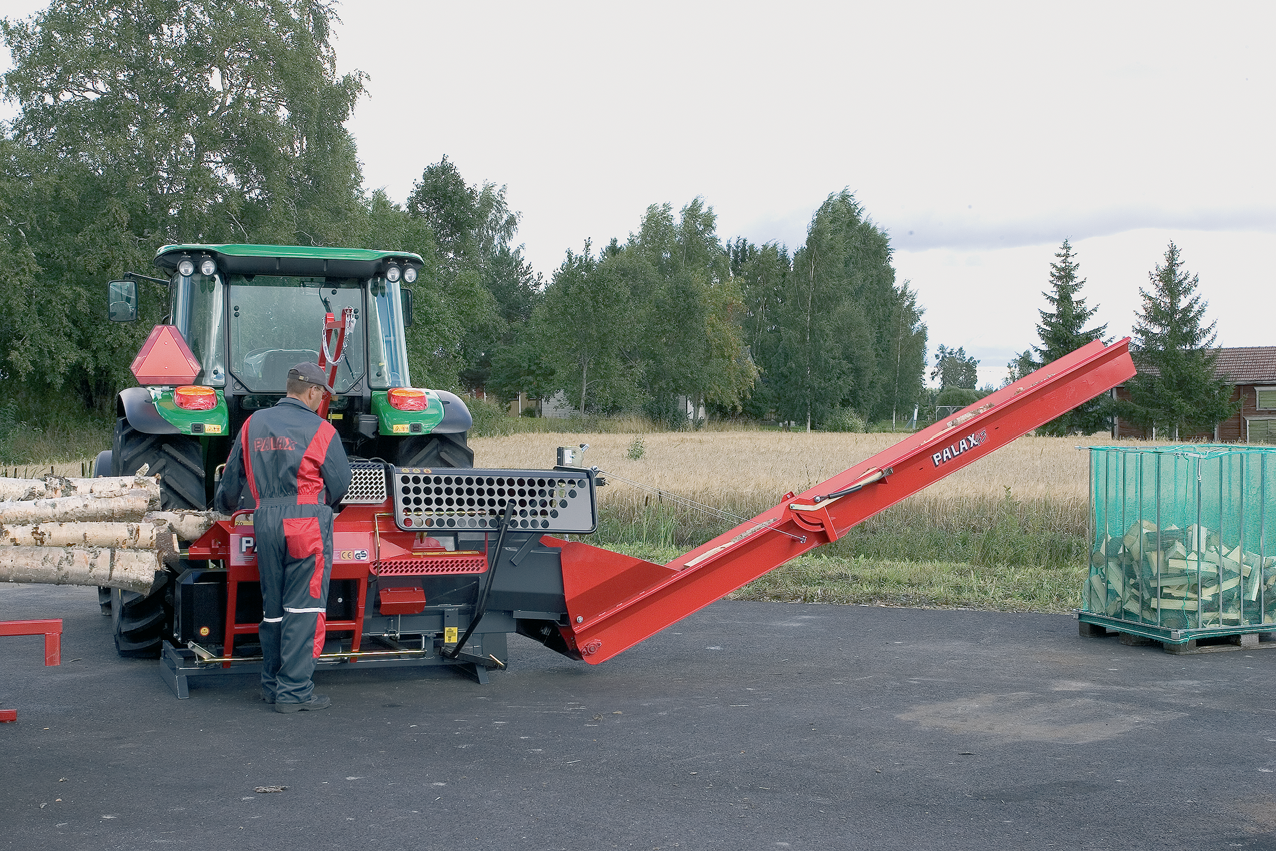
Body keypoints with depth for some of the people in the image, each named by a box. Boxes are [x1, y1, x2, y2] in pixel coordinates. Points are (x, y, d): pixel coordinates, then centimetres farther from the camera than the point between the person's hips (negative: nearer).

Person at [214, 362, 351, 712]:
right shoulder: (320, 429, -4)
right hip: (307, 521, -5)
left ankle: (272, 684, 23)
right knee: (303, 608, -2)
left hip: (264, 522, 5)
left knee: (273, 607, 15)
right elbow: (340, 483, -1)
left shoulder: (253, 424, 11)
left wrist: (225, 506, 41)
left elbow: (232, 477, 20)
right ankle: (294, 691, -3)